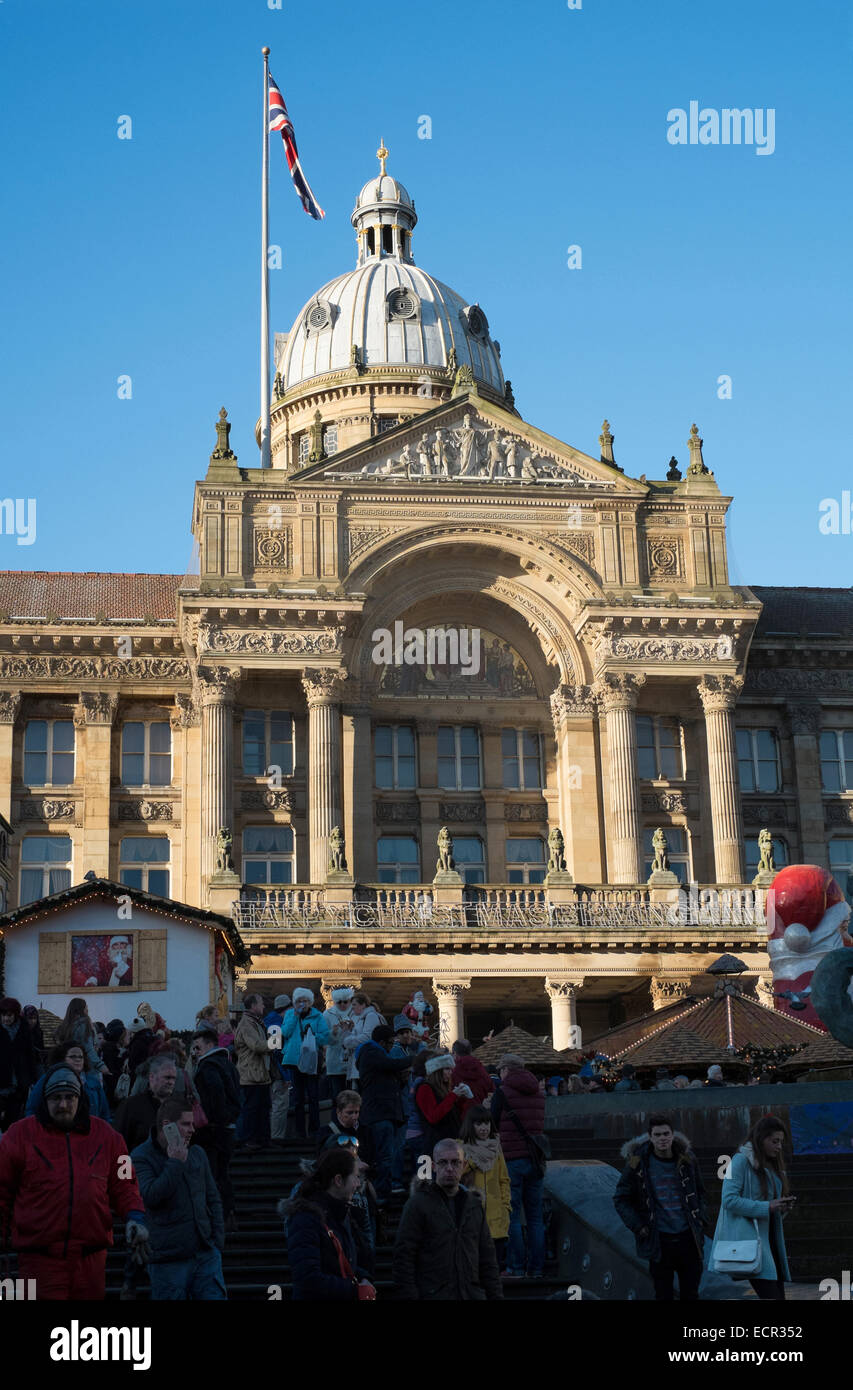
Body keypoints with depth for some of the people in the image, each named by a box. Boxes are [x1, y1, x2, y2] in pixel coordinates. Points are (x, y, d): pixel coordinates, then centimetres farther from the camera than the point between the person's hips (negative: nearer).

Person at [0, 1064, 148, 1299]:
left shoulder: (105, 1135, 9)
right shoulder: (20, 1134, 2)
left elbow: (123, 1184, 14)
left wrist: (134, 1216, -1)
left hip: (91, 1258, 3)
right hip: (40, 1258, -3)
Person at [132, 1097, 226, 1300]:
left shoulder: (197, 1153, 12)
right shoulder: (141, 1157, -6)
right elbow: (150, 1196, -22)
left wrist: (218, 1240, 9)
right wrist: (175, 1163, -16)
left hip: (206, 1254, 5)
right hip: (168, 1259, -5)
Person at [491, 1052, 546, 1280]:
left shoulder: (503, 1093, -5)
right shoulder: (538, 1094, 12)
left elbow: (493, 1126, -1)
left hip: (511, 1159, -5)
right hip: (535, 1159, 5)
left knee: (512, 1216, -2)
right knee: (535, 1216, 8)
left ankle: (516, 1267, -4)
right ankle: (536, 1267, 8)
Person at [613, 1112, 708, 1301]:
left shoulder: (686, 1158, 2)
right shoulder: (637, 1162, -8)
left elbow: (699, 1192, 18)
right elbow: (621, 1199, 0)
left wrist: (700, 1218, 5)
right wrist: (638, 1227, -8)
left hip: (688, 1237, 3)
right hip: (659, 1241, -3)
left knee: (690, 1295, 9)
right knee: (663, 1296, 4)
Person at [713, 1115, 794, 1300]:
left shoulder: (772, 1165, 18)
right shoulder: (741, 1160, -8)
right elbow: (729, 1199, -16)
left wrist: (783, 1207, 2)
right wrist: (767, 1207, -20)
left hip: (769, 1236, 9)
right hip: (748, 1237, -9)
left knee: (779, 1296, 5)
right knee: (771, 1296, -17)